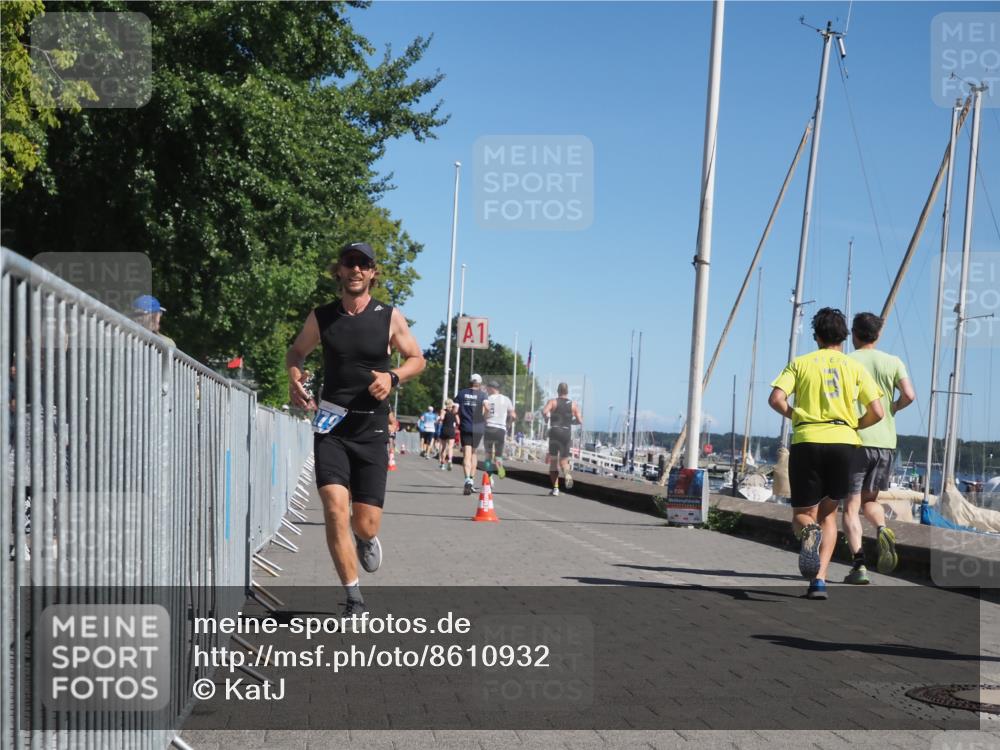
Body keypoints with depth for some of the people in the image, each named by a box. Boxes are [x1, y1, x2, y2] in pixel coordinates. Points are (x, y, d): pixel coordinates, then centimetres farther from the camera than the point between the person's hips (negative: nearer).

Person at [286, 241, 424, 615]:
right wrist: (294, 375, -4)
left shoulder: (390, 317, 1)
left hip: (372, 429, 0)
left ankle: (367, 539, 39)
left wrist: (393, 377, -10)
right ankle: (354, 597, -4)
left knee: (365, 525, -1)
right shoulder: (321, 317, 3)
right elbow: (296, 351, 19)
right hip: (331, 426, 0)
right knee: (335, 509, -16)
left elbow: (417, 358, 11)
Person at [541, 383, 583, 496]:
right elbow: (580, 421, 2)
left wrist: (546, 417, 4)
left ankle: (555, 488, -1)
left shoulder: (552, 402, 2)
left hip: (554, 432, -2)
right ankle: (567, 473, -24)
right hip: (567, 434, 2)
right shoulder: (573, 405, 9)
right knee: (563, 460, 11)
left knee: (553, 461, 6)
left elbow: (544, 412, -17)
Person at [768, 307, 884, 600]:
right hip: (843, 442, 1)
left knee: (802, 516, 10)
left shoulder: (800, 363, 9)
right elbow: (876, 412, 3)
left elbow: (776, 399, -5)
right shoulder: (855, 367, 11)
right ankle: (819, 580, 1)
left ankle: (809, 531, -29)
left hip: (806, 443, -1)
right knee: (828, 513, 17)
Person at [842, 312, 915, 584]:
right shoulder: (893, 363, 7)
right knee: (870, 499, 20)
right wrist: (892, 409, 13)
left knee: (851, 505, 2)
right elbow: (909, 395, -6)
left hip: (854, 441, -3)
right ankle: (882, 529, -11)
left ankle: (859, 564, -10)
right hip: (886, 442, 3)